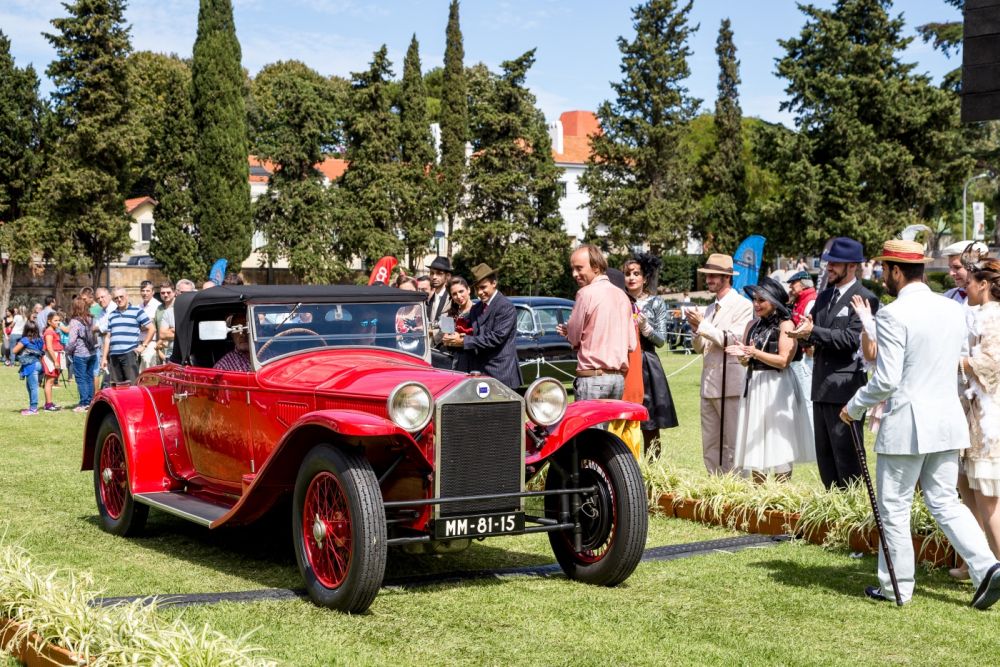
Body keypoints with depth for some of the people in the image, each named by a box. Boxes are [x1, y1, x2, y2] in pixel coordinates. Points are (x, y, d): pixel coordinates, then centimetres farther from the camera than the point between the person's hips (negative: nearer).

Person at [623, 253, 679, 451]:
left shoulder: (656, 303, 8)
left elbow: (661, 340, 3)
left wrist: (645, 327, -11)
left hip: (648, 367, 0)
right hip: (623, 366, 0)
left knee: (651, 428, 2)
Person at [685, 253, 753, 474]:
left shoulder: (742, 305, -4)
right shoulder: (710, 309, 18)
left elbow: (733, 339, -15)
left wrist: (702, 325, -11)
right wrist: (695, 330, 0)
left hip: (730, 384, -8)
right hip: (709, 384, 8)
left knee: (732, 447, -5)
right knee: (710, 447, 10)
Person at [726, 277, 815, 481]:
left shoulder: (785, 325, -6)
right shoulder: (753, 325, 13)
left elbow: (784, 361, -13)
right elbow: (746, 361, 14)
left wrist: (756, 353, -21)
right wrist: (742, 355, -9)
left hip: (776, 388, -7)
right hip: (754, 386, 7)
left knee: (778, 446, -4)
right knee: (755, 443, 7)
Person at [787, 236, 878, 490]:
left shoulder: (865, 299, -9)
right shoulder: (824, 297, 15)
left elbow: (851, 338, -19)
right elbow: (815, 337, 14)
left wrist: (813, 332, -24)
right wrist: (804, 331, -9)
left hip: (846, 388, -8)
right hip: (822, 387, 8)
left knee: (846, 455, -3)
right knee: (824, 454, 14)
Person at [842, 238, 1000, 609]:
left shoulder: (893, 315, -16)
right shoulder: (953, 310, 6)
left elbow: (885, 381, -18)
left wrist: (853, 408, -2)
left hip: (906, 424, -7)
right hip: (948, 418, 7)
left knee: (894, 507, 7)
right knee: (945, 501, 14)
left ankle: (896, 586, 15)